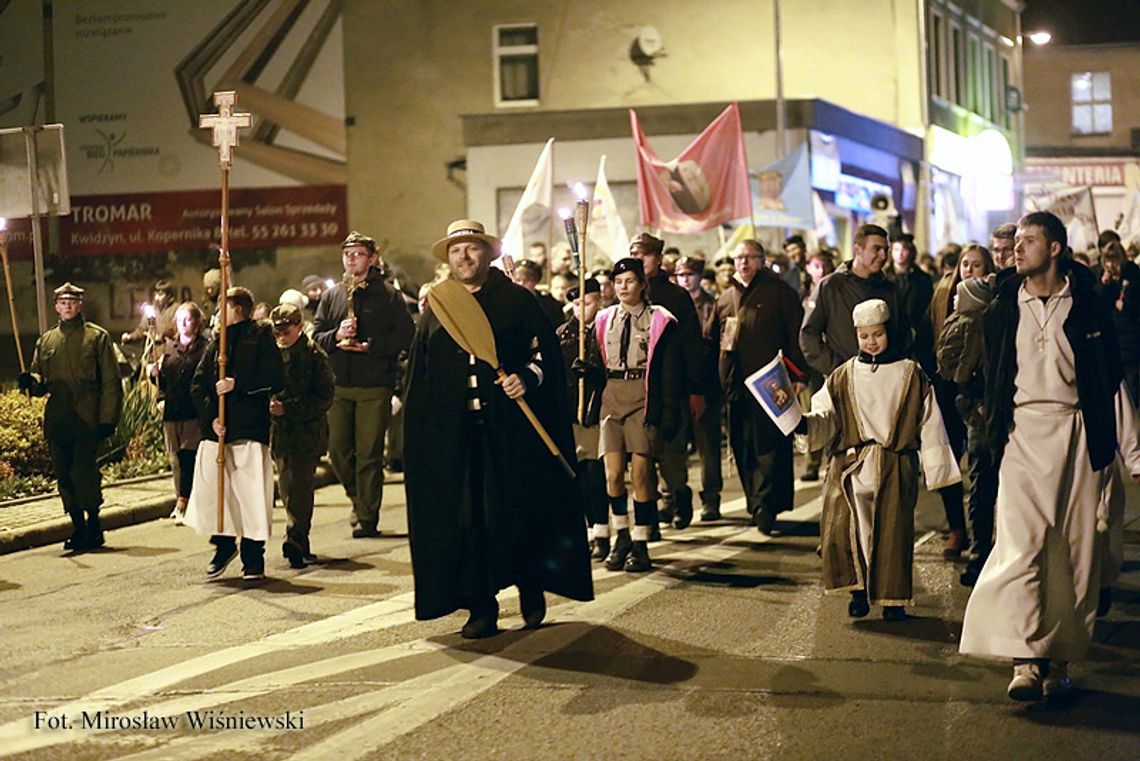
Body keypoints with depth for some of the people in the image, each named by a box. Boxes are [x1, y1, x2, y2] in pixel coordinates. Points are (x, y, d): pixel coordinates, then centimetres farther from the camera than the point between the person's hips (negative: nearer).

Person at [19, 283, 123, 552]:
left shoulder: (97, 337, 3)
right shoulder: (46, 341, 16)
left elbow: (111, 382, -1)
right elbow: (40, 381, 18)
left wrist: (108, 419, -9)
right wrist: (32, 381, -8)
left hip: (86, 420, -5)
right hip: (56, 421, 5)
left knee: (84, 474, -11)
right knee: (64, 477, 6)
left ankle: (94, 526, 3)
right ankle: (78, 527, 16)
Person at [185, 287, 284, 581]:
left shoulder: (261, 337, 0)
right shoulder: (217, 341, 16)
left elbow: (273, 380, -9)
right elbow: (198, 384, 11)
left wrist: (236, 385, -14)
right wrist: (210, 416, -3)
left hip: (250, 428, -5)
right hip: (217, 428, 5)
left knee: (252, 493, -4)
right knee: (209, 490, 4)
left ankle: (253, 558, 6)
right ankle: (223, 545, 23)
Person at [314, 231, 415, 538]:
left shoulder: (388, 296, 1)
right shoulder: (331, 296, 13)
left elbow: (405, 337, -6)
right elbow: (316, 336, 10)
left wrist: (368, 346, -14)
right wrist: (336, 335, -11)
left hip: (375, 387, -4)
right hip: (338, 385, 4)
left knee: (369, 453, -2)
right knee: (337, 449, 5)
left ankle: (367, 517, 5)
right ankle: (359, 499, 29)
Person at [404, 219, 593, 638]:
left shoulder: (518, 301, 5)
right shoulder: (435, 311, 15)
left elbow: (547, 352, 1)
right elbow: (419, 380, 15)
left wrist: (528, 378, -19)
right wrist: (418, 433, 9)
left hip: (509, 430, -3)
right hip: (453, 434, 3)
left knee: (519, 509, -2)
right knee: (466, 519, -1)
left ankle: (531, 587, 21)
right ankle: (481, 609, 4)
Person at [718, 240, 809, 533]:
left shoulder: (779, 292, 4)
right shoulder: (725, 299, 20)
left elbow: (796, 334, -1)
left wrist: (798, 375, -10)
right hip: (735, 385, 6)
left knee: (768, 445, -10)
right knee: (742, 448, 6)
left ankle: (765, 504, -11)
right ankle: (758, 505, 14)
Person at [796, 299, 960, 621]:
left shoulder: (911, 375, 5)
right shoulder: (842, 377, 10)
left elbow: (929, 426, 7)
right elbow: (827, 419, 3)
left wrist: (936, 469, 4)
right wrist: (805, 423, -18)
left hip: (895, 467, -1)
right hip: (850, 466, 1)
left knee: (893, 531, -4)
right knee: (843, 528, -11)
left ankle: (894, 598, 10)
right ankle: (859, 591, 7)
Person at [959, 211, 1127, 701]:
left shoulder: (1088, 306, 3)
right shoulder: (1003, 309, 8)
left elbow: (1111, 379, 7)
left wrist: (1108, 441, 3)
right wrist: (995, 433, 7)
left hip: (1078, 432, 0)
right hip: (1023, 432, 0)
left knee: (1076, 549, 2)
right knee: (1021, 541, -12)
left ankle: (1060, 659, 12)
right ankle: (1025, 661, -15)